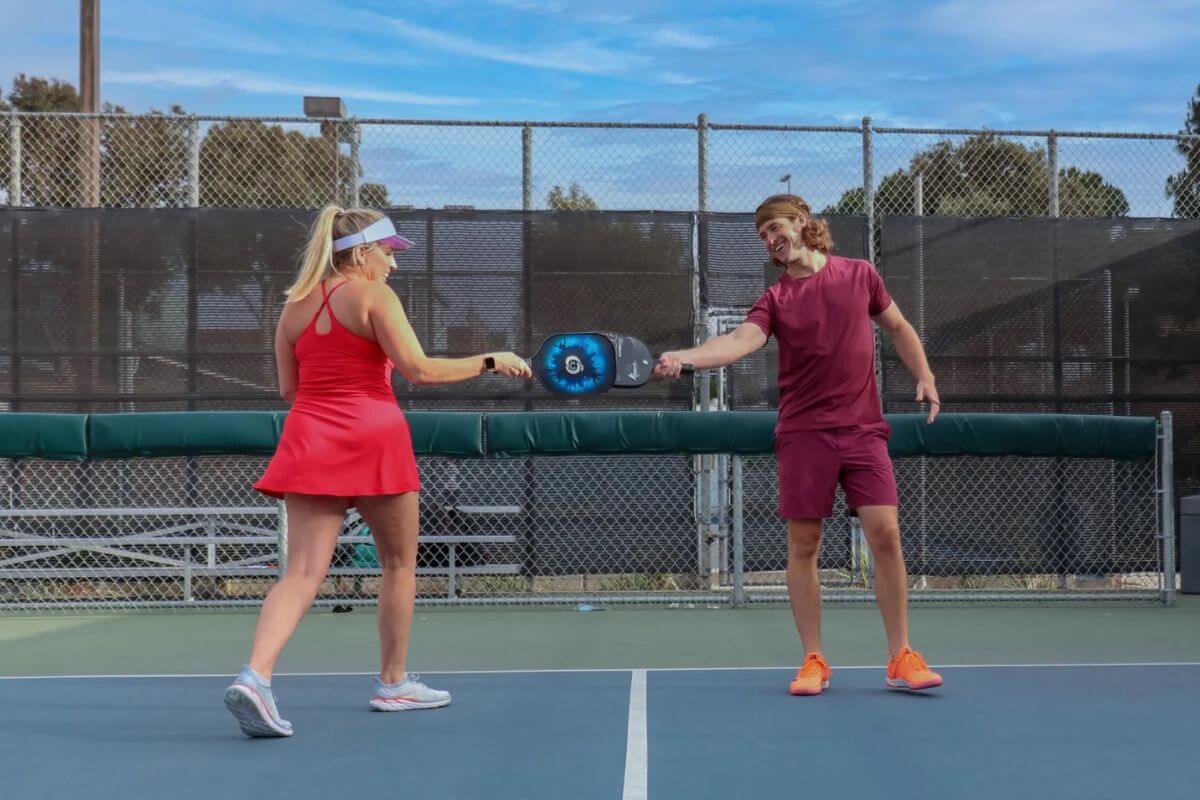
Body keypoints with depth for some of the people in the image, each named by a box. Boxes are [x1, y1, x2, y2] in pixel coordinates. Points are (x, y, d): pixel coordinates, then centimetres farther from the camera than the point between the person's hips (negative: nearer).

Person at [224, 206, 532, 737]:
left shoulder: (294, 306, 12)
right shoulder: (373, 296, -6)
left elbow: (288, 388, 16)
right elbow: (419, 370, -14)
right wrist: (490, 362, -5)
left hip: (309, 436, 5)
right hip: (372, 437, -5)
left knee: (302, 573, -1)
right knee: (399, 562, 14)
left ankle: (254, 675, -22)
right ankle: (393, 683, 23)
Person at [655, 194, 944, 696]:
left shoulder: (859, 274, 9)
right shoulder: (775, 300, 3)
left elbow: (899, 328, 22)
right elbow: (740, 341, -15)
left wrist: (925, 377, 8)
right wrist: (685, 357, -33)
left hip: (863, 429, 0)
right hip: (804, 433, 0)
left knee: (885, 533, -7)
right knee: (803, 545, 0)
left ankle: (901, 658, 5)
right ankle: (813, 661, 13)